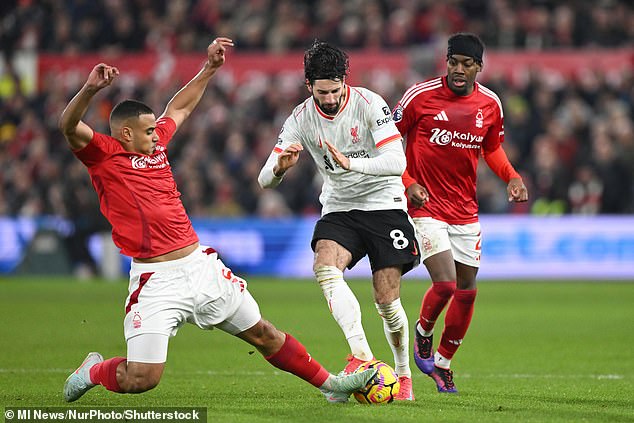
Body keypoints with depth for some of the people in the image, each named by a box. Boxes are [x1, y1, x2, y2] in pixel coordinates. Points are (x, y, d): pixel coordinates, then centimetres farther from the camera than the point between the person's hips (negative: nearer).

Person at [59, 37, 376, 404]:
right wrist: (91, 90, -40)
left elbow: (179, 108, 31)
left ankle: (330, 384, 27)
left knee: (263, 334, 15)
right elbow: (70, 127, -24)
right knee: (141, 380, -12)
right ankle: (93, 371, 18)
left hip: (201, 265, 6)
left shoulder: (156, 144, 13)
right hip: (157, 281, -6)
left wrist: (210, 68, 32)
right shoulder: (103, 155, -6)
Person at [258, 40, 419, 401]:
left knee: (387, 301, -7)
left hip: (384, 205, -3)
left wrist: (350, 163, -38)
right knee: (325, 268, -29)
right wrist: (280, 168, -32)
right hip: (338, 210, 3)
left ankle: (404, 374, 17)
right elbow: (265, 181, -7)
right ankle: (362, 355, -36)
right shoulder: (301, 119, -5)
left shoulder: (368, 103, -15)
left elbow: (397, 162, -23)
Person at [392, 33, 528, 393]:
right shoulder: (421, 95, -11)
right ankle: (423, 333, 15)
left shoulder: (490, 104, 1)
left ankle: (443, 363, 27)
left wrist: (512, 177, -2)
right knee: (445, 283, -18)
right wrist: (408, 183, -13)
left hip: (465, 211, 5)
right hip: (425, 206, -5)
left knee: (467, 291, 6)